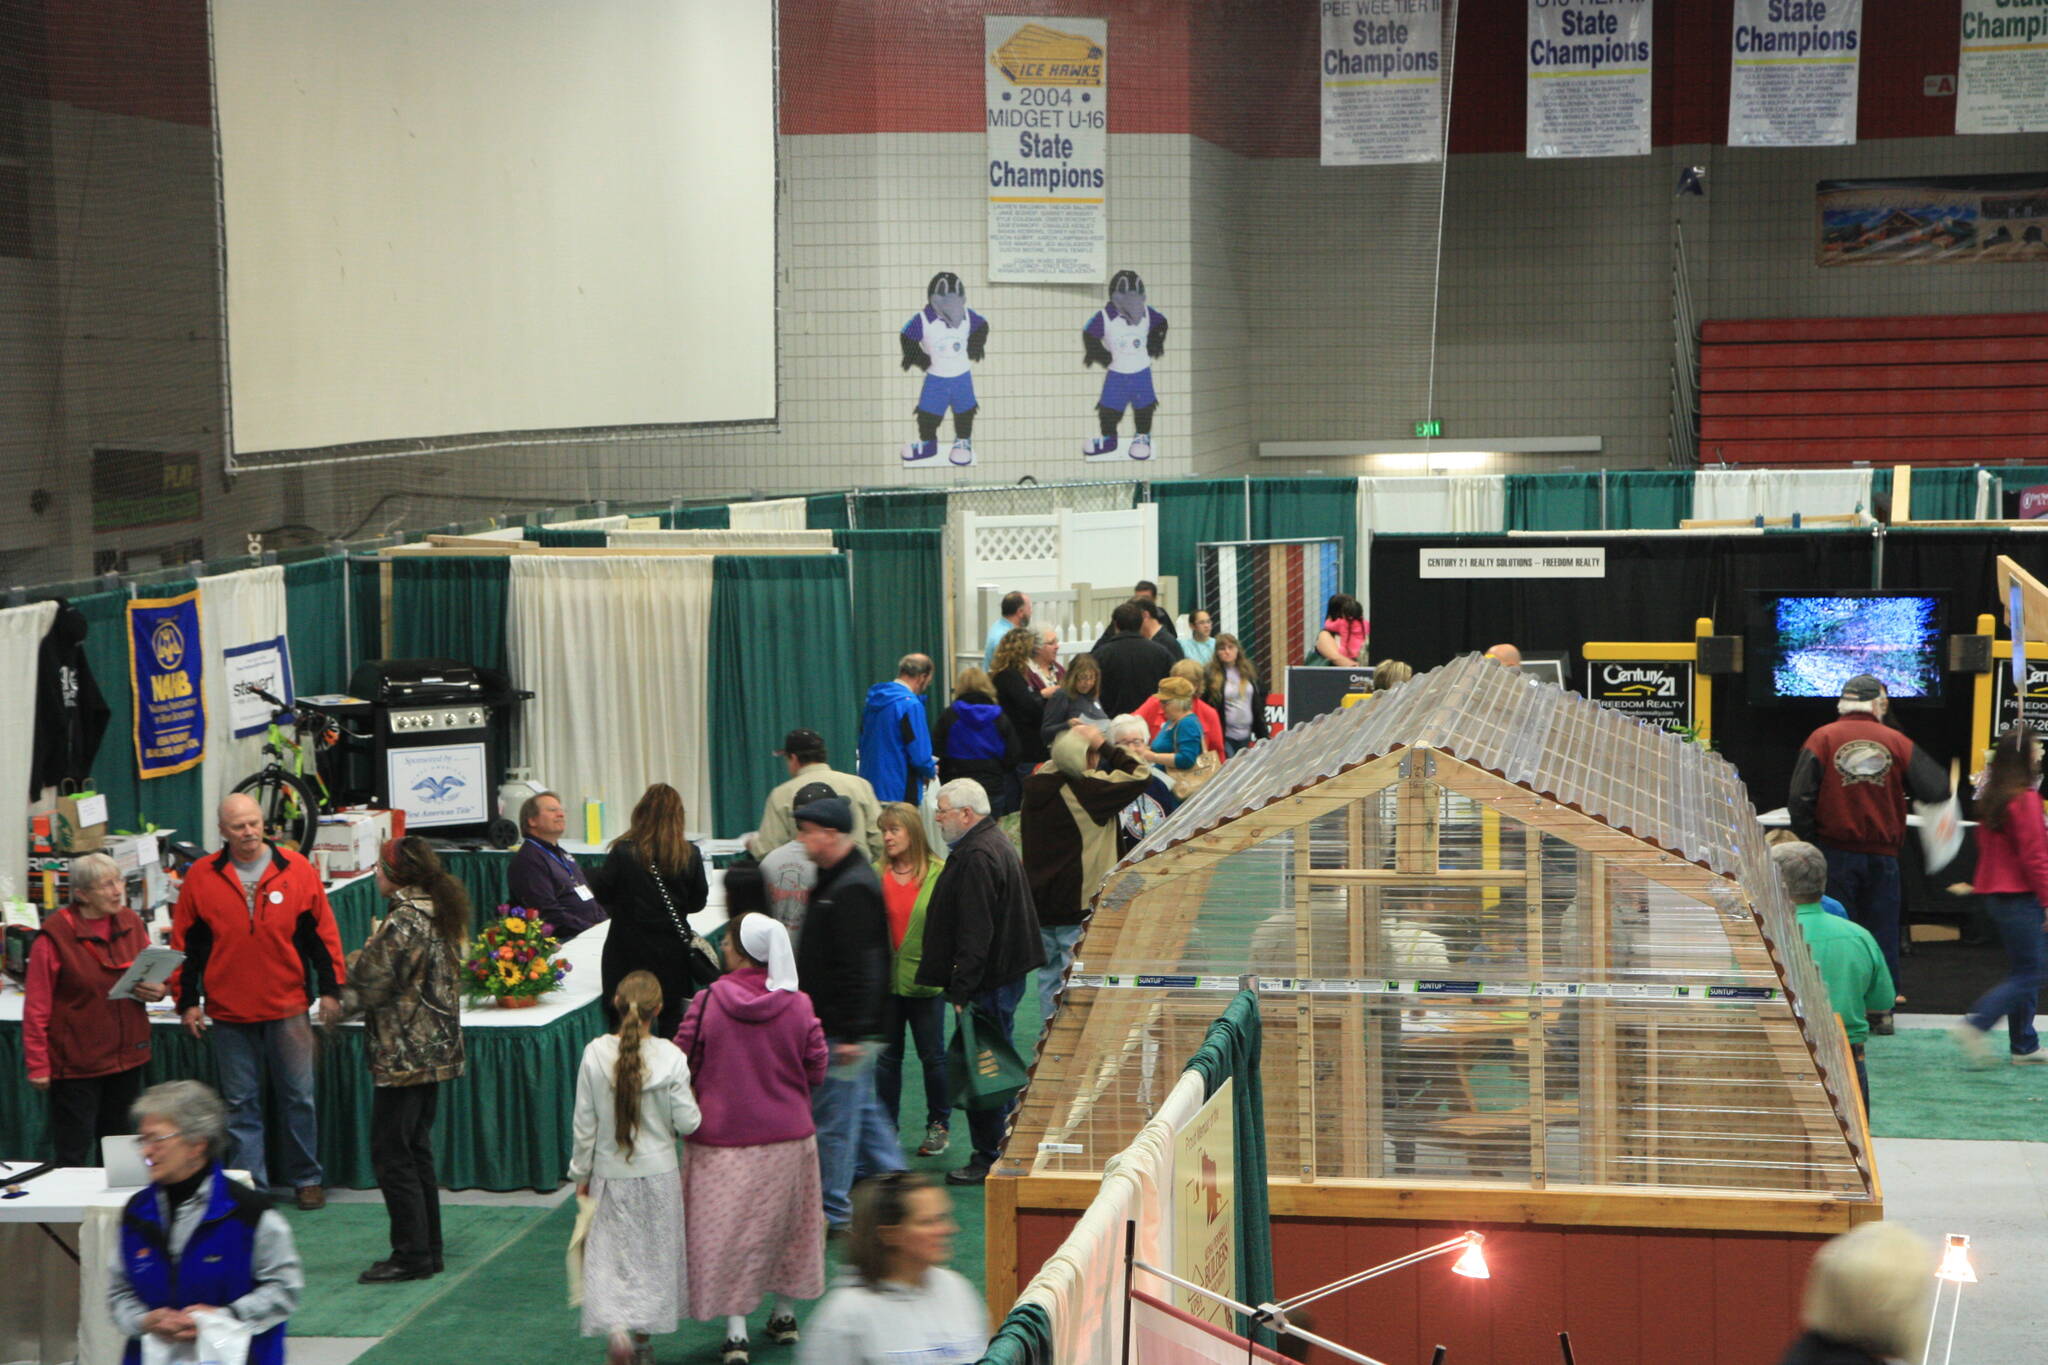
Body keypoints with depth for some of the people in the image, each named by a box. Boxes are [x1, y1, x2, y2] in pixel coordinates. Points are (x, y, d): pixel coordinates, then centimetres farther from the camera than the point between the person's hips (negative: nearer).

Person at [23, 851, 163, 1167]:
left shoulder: (131, 923, 4)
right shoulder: (56, 934, -12)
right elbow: (37, 1008, -9)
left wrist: (157, 991, -6)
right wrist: (38, 1066, -11)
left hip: (127, 1056, 5)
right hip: (75, 1063, -5)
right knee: (73, 1154, -1)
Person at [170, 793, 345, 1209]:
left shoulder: (297, 870, 0)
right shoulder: (201, 877, 1)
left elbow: (323, 933, 4)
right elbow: (185, 944, 6)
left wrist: (330, 988, 2)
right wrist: (187, 1001, 4)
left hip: (287, 1008, 0)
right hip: (229, 1013, 1)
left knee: (299, 1097, 5)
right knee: (240, 1103, 5)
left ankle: (306, 1178, 18)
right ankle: (251, 1184, 12)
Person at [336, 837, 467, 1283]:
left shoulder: (402, 923, -19)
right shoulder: (442, 915, 10)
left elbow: (372, 983, -16)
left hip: (403, 1055, -10)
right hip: (436, 1052, 10)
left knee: (391, 1154, -2)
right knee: (417, 1150, 16)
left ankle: (412, 1253, 0)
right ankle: (429, 1248, 20)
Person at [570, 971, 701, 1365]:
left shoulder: (595, 1054, -11)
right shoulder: (670, 1057, -14)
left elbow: (584, 1124, -5)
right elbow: (687, 1122, -11)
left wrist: (580, 1173, 6)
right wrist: (690, 1100, 11)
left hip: (610, 1174, 0)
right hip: (658, 1172, 0)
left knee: (609, 1257, 8)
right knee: (655, 1255, 14)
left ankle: (616, 1329, -15)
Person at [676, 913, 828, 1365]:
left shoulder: (707, 1002, -15)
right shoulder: (798, 1006, -10)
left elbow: (682, 1062, -8)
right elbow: (817, 1071, -2)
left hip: (722, 1138, -2)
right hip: (787, 1137, 3)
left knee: (726, 1231, 6)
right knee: (783, 1222, 21)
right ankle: (784, 1315, 33)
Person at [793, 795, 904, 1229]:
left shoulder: (851, 889, -22)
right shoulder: (836, 879, 13)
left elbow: (859, 968, -25)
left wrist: (850, 1034, -25)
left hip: (843, 1027, -11)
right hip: (840, 1025, 11)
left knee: (835, 1116, -2)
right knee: (861, 1107, 19)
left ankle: (832, 1210, 6)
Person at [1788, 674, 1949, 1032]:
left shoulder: (1822, 739, -3)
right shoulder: (1897, 742, 1)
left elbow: (1800, 797, -8)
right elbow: (1937, 790, -3)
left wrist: (1809, 843, 0)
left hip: (1836, 852, -1)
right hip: (1883, 855, 1)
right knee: (1882, 932, 10)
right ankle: (1883, 1009, 11)